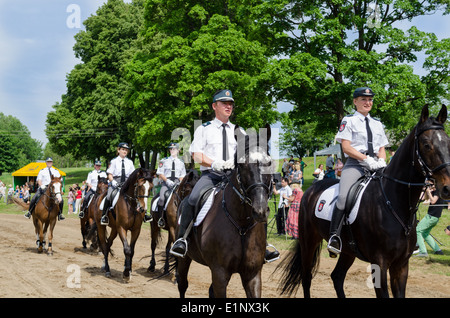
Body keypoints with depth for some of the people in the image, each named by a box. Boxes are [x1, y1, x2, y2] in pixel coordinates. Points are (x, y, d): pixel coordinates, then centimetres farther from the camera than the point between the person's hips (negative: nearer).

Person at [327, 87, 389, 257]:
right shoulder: (349, 121, 7)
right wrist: (366, 159, -13)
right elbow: (346, 148, -3)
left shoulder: (377, 124, 24)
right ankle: (334, 236, -24)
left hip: (375, 166, 5)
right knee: (343, 197, -29)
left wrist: (381, 161, -1)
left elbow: (382, 148, 22)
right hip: (354, 165, -5)